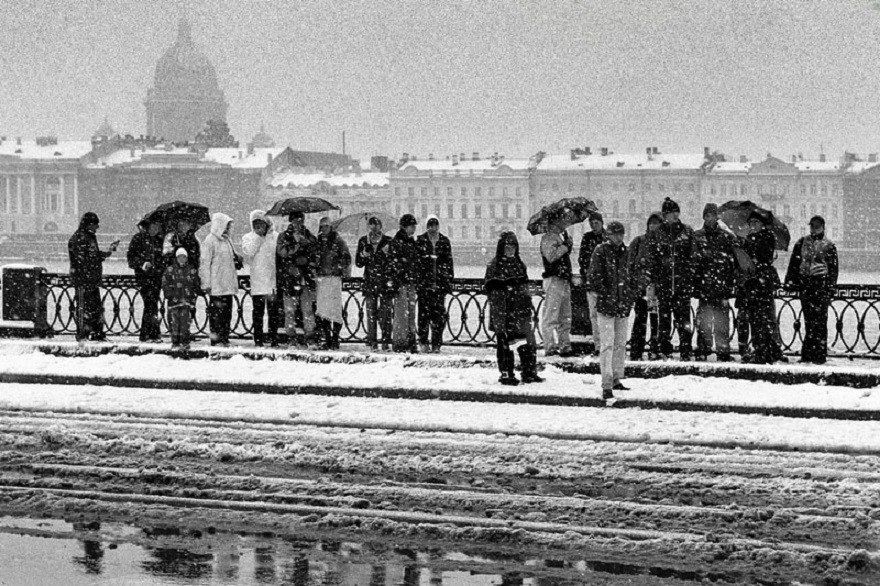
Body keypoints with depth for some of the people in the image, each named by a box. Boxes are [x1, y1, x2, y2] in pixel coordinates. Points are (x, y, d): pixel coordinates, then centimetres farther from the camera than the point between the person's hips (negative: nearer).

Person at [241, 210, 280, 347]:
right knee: (258, 311, 1)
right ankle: (258, 339, 6)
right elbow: (247, 253, -10)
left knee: (274, 312, 1)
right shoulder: (248, 238, 7)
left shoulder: (276, 237, 6)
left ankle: (273, 338, 8)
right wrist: (257, 236, -9)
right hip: (257, 281, 0)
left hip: (274, 280, 0)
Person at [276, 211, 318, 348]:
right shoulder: (284, 236, 6)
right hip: (289, 278, -1)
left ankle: (309, 336, 1)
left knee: (308, 308, -2)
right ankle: (291, 337, 5)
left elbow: (314, 254, 7)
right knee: (290, 310, 0)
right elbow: (283, 251, -11)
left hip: (306, 278, 1)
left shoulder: (308, 236, 13)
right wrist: (300, 245, -14)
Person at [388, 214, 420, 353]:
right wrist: (394, 284, -16)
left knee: (411, 314, 8)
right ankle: (399, 343, -3)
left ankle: (411, 343, 12)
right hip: (401, 283, -8)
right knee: (402, 313, -7)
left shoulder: (412, 242, 16)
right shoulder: (396, 242, -8)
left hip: (411, 284, 8)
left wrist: (417, 285, 19)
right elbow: (392, 264, -11)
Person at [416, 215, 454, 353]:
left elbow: (449, 262, 12)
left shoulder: (445, 241, 10)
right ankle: (423, 342, 5)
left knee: (439, 313, -3)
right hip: (424, 282, -1)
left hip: (440, 283, 1)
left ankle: (436, 344, 2)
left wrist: (450, 280, 7)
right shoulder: (420, 241, 4)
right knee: (424, 312, -3)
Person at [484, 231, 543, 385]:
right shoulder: (494, 265, -2)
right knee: (504, 342, -1)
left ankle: (530, 372, 10)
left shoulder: (519, 264, 16)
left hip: (520, 309, 5)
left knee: (529, 340, 2)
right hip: (502, 310, -5)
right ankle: (506, 374, 6)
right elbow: (489, 287, -4)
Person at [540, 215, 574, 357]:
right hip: (554, 280, -10)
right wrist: (565, 246, -17)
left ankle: (565, 346, 17)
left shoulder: (561, 237, 21)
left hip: (564, 281, 10)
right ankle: (550, 347, -13)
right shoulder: (548, 238, -9)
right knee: (551, 316, -10)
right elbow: (551, 256, -23)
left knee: (565, 317, 12)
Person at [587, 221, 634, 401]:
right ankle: (607, 385, -12)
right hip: (606, 305, -7)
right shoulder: (601, 251, -7)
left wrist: (630, 294, 12)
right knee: (608, 344, -10)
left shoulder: (624, 251, 13)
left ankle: (616, 380, 22)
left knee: (621, 344, 12)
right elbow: (594, 276, -12)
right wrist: (606, 296, -16)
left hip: (623, 305, 7)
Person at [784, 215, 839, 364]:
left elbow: (833, 269, 3)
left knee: (820, 320, -5)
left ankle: (820, 355, -3)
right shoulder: (802, 243, 12)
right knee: (808, 320, 5)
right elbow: (794, 263, 13)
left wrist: (830, 289, -4)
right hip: (804, 283, 3)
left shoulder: (829, 246, 5)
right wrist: (790, 282, 4)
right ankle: (807, 354, 8)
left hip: (821, 284, -3)